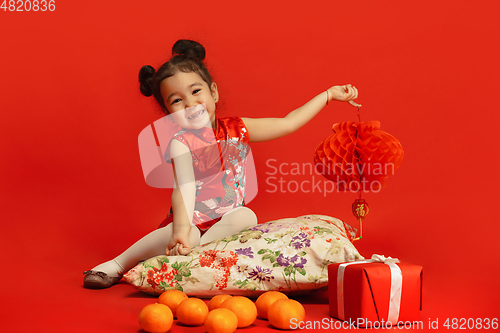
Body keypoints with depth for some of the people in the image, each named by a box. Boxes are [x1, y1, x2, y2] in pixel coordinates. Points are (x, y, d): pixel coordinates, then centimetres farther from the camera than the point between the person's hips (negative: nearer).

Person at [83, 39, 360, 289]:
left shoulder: (236, 129, 2)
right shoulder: (181, 143, -13)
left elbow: (288, 123, 8)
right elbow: (184, 187, -29)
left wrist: (329, 94, 9)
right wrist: (181, 229, -47)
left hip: (226, 222, 4)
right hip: (191, 221, -3)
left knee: (246, 216, -27)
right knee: (188, 236, -35)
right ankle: (117, 265, -16)